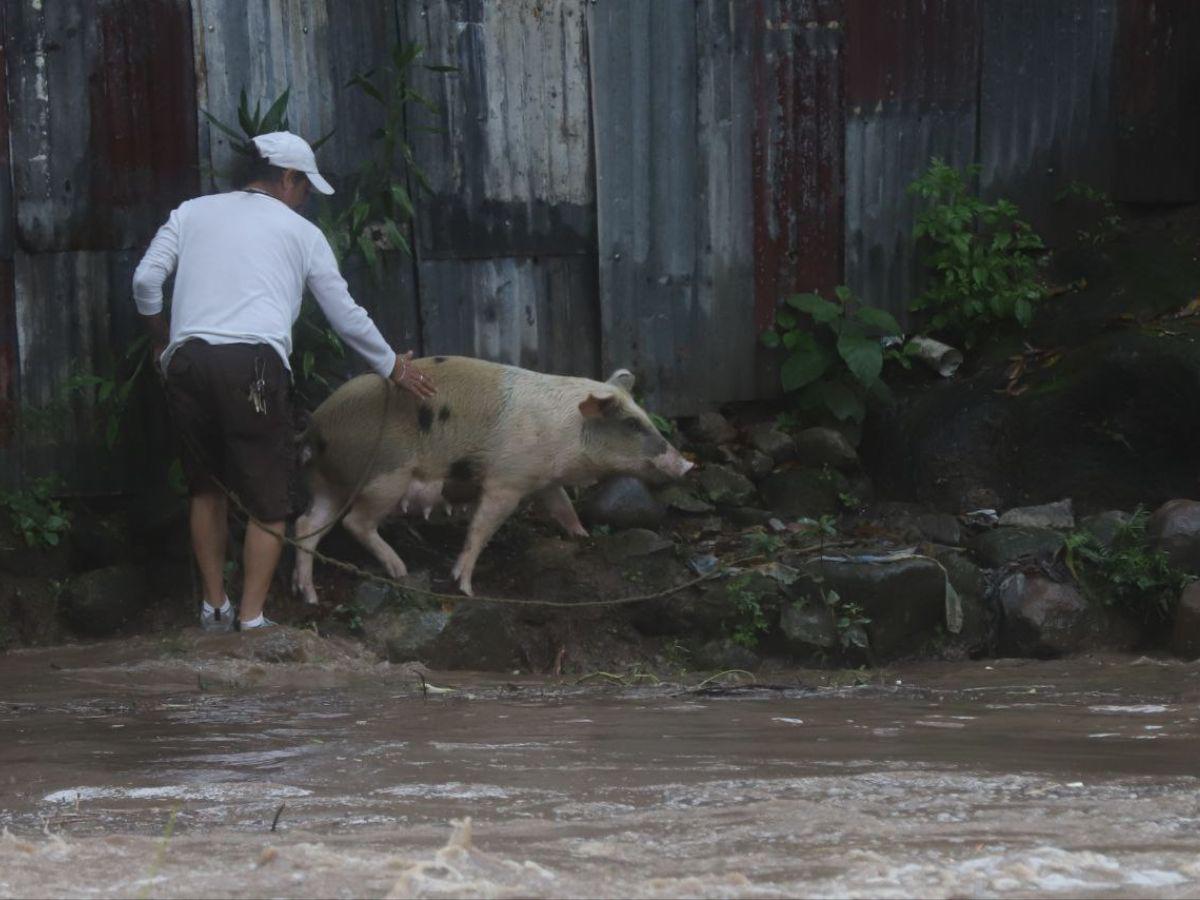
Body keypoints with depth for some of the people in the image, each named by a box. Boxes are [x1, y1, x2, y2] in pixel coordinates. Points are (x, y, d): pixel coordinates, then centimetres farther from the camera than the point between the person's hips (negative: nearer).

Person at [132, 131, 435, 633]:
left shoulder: (192, 214, 20)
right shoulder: (300, 233, 16)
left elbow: (145, 280, 9)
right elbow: (347, 317, 19)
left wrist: (159, 337, 28)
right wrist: (392, 367, 33)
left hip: (187, 361, 3)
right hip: (254, 364, -3)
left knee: (205, 486, 20)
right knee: (267, 499, 4)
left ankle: (213, 609, 20)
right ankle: (251, 619, -4)